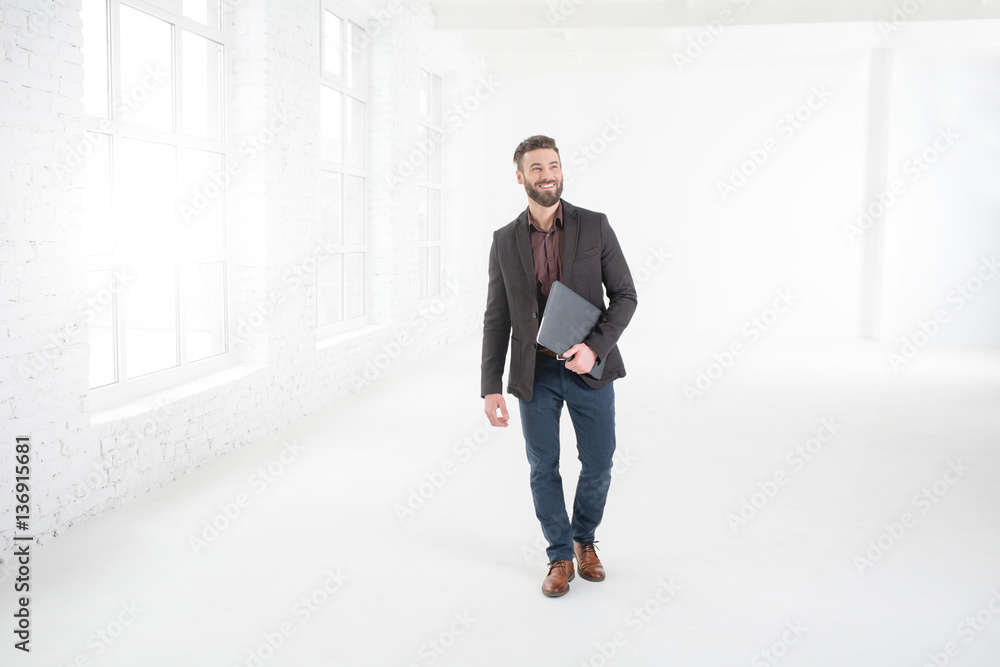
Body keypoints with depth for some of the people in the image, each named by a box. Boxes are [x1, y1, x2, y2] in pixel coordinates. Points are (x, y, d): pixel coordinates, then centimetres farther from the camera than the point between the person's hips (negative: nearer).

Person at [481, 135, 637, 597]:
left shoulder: (595, 227, -3)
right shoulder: (505, 241, 1)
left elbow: (624, 295, -2)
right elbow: (496, 319, 2)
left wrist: (594, 347, -17)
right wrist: (491, 389, -3)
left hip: (589, 369, 0)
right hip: (535, 374, 1)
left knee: (598, 465, 9)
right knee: (543, 468, 8)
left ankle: (584, 539, 36)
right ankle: (560, 556, 28)